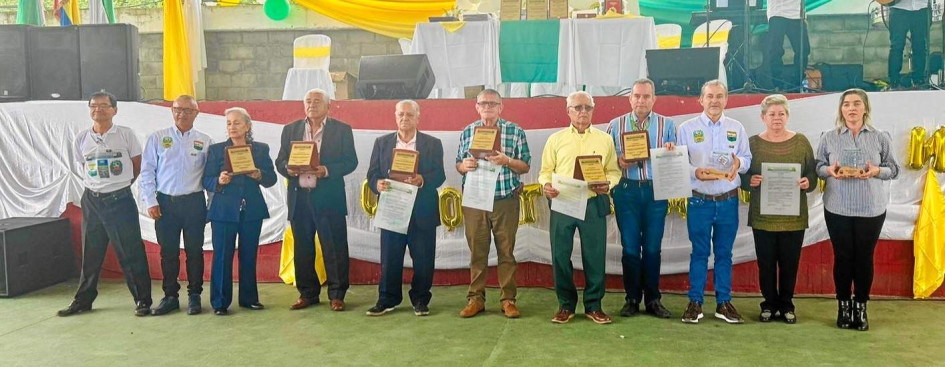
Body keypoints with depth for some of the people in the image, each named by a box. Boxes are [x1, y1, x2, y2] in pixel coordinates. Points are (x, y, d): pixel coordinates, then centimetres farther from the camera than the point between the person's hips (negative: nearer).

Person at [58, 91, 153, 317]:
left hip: (120, 200, -3)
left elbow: (137, 166, 4)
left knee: (131, 252, -2)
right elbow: (83, 169, 16)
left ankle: (142, 300, 6)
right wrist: (97, 186, 9)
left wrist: (119, 185, 7)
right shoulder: (81, 138, 5)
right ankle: (83, 300, 23)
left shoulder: (126, 134, -4)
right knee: (90, 254, 11)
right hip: (92, 200, 3)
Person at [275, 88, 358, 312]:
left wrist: (327, 170, -17)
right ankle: (307, 293, 20)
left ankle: (337, 295, 9)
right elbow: (280, 161, 11)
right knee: (302, 249, 8)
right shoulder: (290, 130, 13)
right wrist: (289, 169, -11)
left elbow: (350, 161, -2)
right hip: (299, 197, 3)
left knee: (334, 248, -1)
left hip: (329, 197, -3)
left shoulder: (341, 130, 4)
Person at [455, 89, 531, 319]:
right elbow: (458, 165, 13)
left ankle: (508, 299, 12)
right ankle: (475, 299, 15)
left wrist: (507, 161, -16)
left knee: (506, 251, 4)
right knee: (476, 251, 6)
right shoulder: (467, 132, 9)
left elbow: (526, 166, 3)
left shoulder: (515, 131, 2)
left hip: (506, 200, -2)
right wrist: (464, 166, -10)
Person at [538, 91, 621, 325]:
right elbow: (546, 171, 9)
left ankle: (593, 305, 17)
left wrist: (607, 184, -13)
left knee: (595, 256, 2)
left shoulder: (605, 139, 9)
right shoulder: (556, 139, 9)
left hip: (594, 204, 0)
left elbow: (614, 171, 8)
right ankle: (566, 304, 17)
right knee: (560, 255, 3)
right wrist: (546, 185, -12)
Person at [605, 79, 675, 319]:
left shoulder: (667, 125, 8)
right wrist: (619, 163, -13)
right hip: (627, 190, 0)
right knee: (630, 247, 3)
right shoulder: (616, 125, 8)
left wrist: (672, 151, -13)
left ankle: (653, 299, 16)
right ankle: (632, 299, 14)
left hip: (656, 191, 0)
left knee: (653, 247, 5)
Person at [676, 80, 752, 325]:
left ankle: (724, 302, 18)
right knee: (699, 253, 3)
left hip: (729, 201, 2)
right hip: (699, 201, -2)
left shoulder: (737, 128, 8)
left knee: (724, 253, 9)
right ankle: (695, 302, 11)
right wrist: (695, 172, -20)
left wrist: (739, 163, -15)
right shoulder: (686, 128, 0)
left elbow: (747, 158, 7)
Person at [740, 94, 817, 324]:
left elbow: (812, 172, 6)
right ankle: (769, 304, 19)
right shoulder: (753, 143, 3)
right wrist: (750, 181, -19)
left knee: (790, 262, 6)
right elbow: (742, 175, 2)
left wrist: (808, 182, -15)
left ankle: (786, 305, 20)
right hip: (762, 216, 0)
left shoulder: (801, 142, 5)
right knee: (766, 262, 5)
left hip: (793, 216, 1)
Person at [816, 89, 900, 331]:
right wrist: (829, 171, -18)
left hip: (872, 209, 0)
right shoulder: (829, 137, 3)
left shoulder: (881, 138, 2)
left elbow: (894, 169, 3)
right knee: (842, 256, 6)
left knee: (864, 257, 6)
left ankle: (861, 307, 19)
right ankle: (843, 306, 19)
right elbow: (817, 167, 3)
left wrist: (877, 171, -17)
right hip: (838, 209, 0)